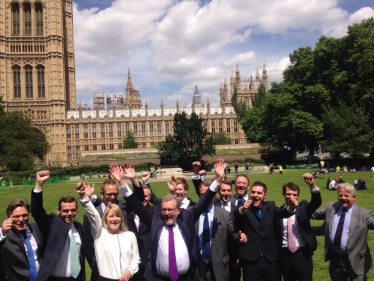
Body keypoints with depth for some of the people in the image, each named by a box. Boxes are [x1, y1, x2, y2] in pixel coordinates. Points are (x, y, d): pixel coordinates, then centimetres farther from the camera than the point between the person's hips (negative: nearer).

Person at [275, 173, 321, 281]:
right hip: (285, 255, 1)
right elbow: (276, 234, 3)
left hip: (302, 254, -1)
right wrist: (276, 253, -1)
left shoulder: (303, 207, -1)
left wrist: (312, 185, -37)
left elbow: (317, 202, -20)